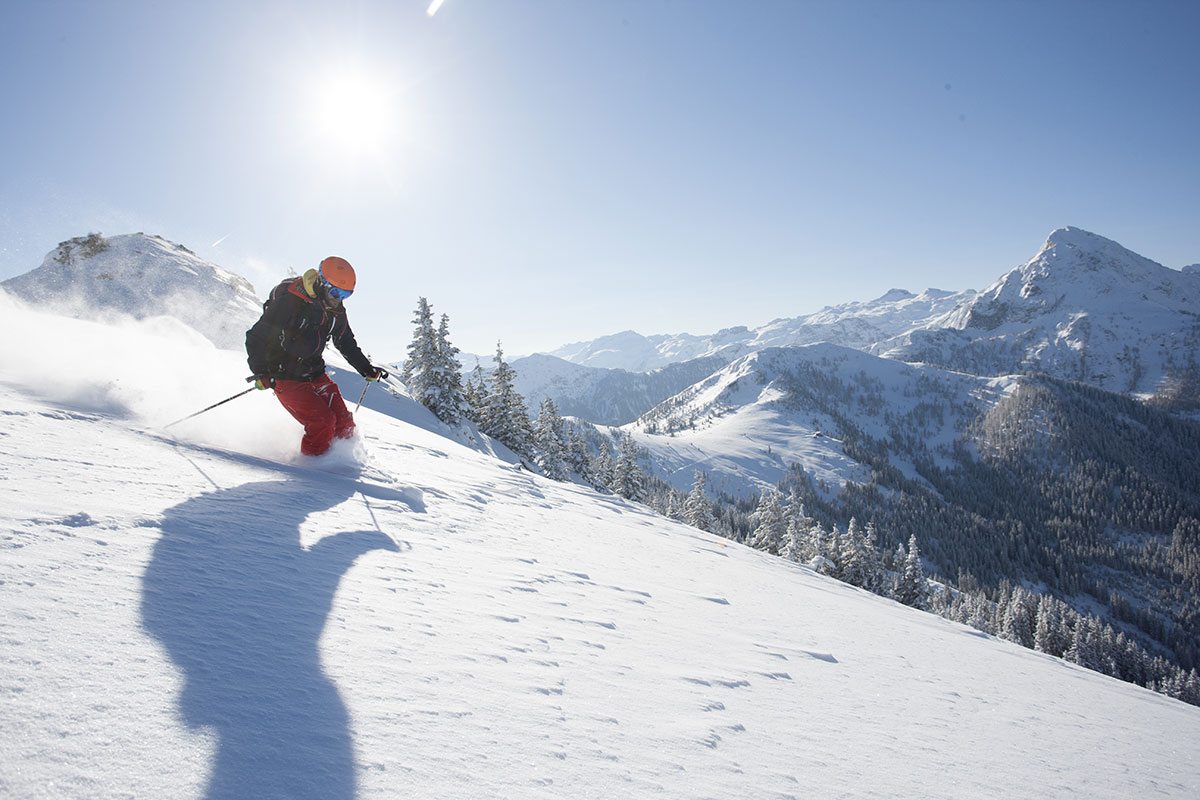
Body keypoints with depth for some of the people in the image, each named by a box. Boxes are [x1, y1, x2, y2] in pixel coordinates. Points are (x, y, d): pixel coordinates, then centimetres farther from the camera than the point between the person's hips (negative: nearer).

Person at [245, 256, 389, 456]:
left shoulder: (336, 310, 1)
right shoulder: (289, 301, -20)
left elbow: (346, 342, 17)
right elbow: (256, 336, -18)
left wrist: (367, 369, 12)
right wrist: (260, 373, -28)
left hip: (314, 374, 7)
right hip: (286, 377, -6)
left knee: (344, 424, -3)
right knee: (323, 422, -18)